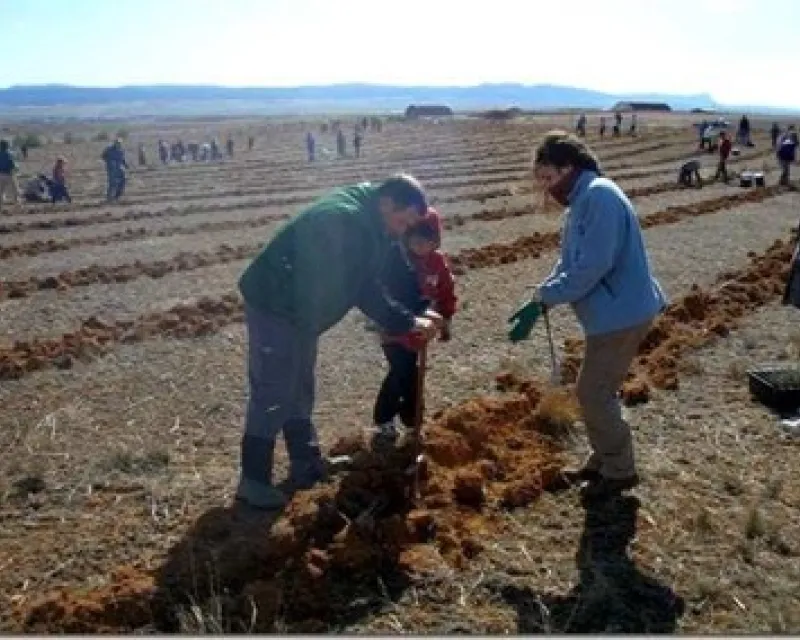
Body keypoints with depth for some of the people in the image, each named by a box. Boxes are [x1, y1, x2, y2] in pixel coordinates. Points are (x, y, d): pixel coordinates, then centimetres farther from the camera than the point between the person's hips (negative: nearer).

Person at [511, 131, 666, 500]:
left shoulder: (599, 196, -21)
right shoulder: (580, 202, 12)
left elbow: (593, 267, -28)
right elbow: (567, 265, 15)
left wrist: (544, 296, -17)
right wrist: (538, 305, 3)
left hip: (621, 314, -10)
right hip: (612, 312, 10)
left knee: (593, 394, -1)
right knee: (596, 391, 18)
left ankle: (619, 472, 15)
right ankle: (604, 462, 32)